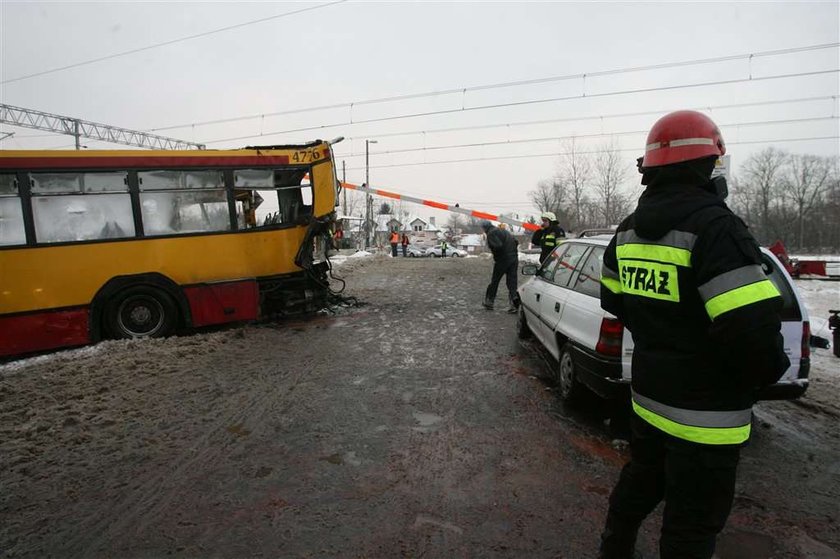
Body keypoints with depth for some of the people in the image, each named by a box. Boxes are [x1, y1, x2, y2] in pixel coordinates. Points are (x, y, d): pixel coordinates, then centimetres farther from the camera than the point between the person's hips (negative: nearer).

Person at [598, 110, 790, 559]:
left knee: (640, 480, 28)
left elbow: (614, 301, 13)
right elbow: (753, 325, -27)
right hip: (703, 413, -7)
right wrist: (767, 372, -6)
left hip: (647, 394, 8)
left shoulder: (629, 230, 4)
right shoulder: (714, 227, -21)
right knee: (692, 523, 11)